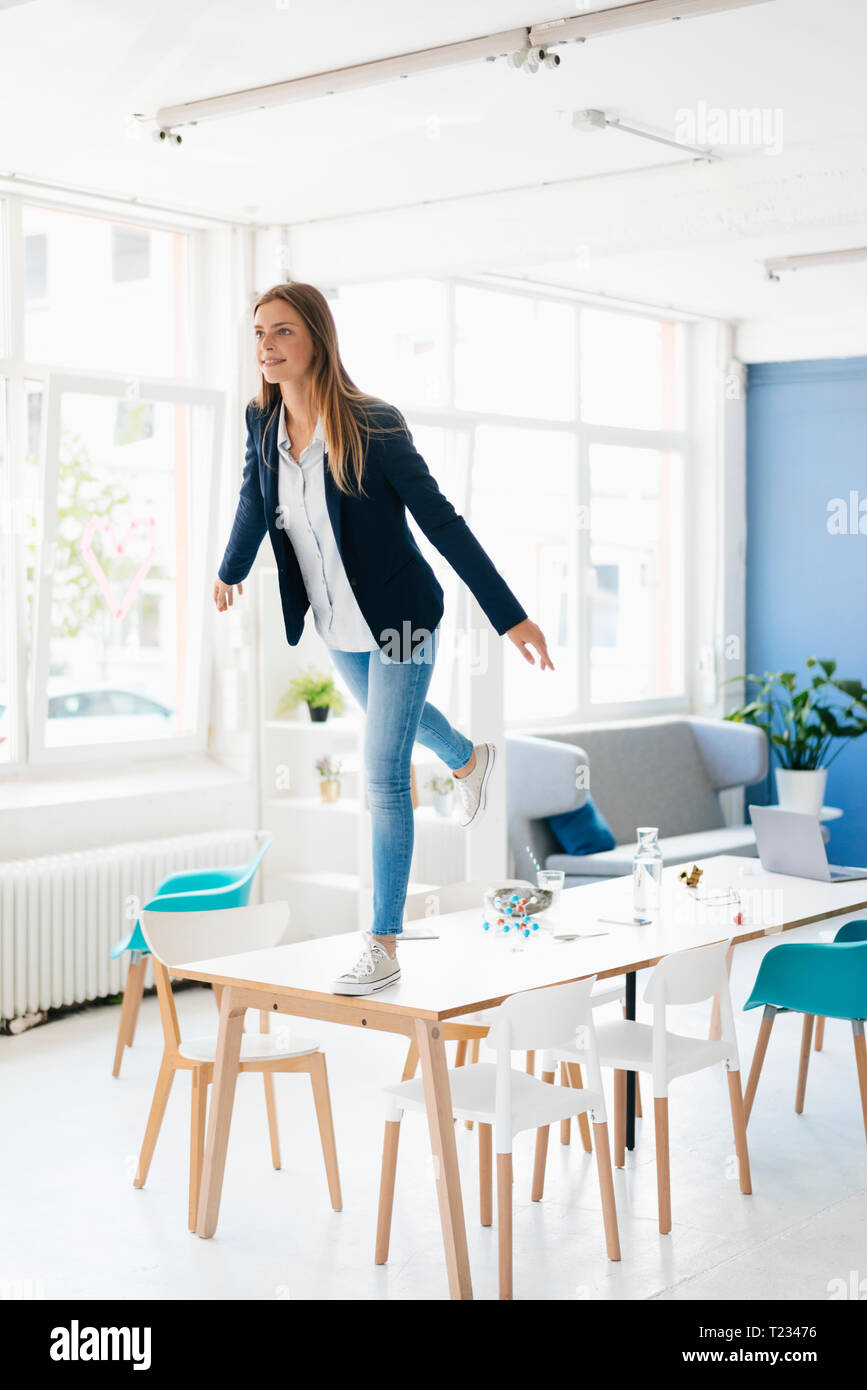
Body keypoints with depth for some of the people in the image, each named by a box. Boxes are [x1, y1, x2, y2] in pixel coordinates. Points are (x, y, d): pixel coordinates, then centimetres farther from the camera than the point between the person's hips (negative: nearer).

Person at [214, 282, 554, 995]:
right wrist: (231, 569, 27)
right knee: (389, 714, 31)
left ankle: (384, 948, -1)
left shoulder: (374, 426, -26)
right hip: (337, 622, 7)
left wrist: (511, 616, -21)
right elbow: (254, 500, 12)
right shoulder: (263, 422, -10)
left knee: (383, 774, -8)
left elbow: (442, 521, -21)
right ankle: (471, 759, 65)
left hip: (398, 618, -6)